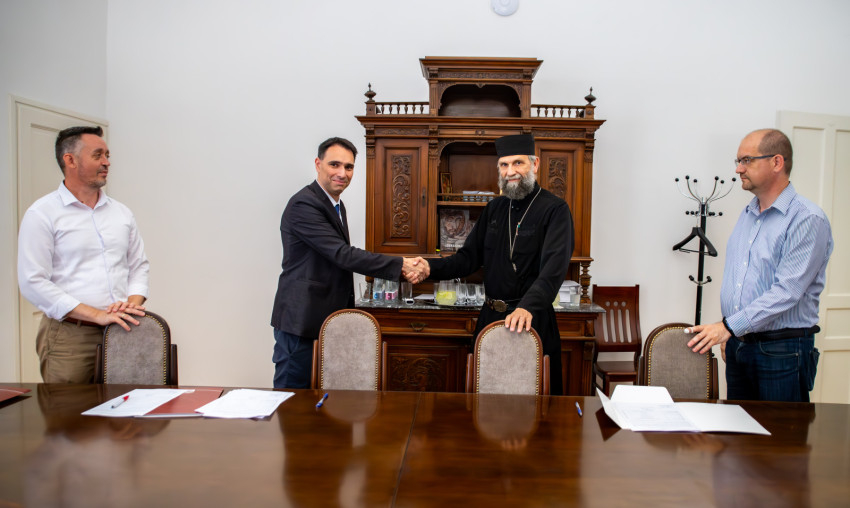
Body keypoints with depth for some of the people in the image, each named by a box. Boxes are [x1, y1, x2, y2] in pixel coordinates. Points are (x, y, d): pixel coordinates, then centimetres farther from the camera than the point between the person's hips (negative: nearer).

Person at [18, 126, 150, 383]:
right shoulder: (42, 215, -3)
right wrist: (97, 315, -16)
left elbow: (139, 265, 17)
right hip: (70, 335, -4)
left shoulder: (122, 213, 14)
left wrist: (133, 303, -4)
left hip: (121, 332, 4)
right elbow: (33, 282, -10)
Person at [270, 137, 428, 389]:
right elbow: (343, 255, -23)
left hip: (330, 320, 9)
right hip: (301, 323, -9)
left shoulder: (337, 206, 14)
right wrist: (401, 265, -23)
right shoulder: (303, 204, -17)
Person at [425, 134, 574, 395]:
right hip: (491, 316, 5)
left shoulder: (555, 209, -8)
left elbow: (554, 267, -21)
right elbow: (469, 257, 9)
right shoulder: (494, 209, 11)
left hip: (533, 319, -5)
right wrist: (431, 267, -10)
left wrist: (528, 306, -37)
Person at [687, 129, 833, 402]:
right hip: (739, 344, 7)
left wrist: (729, 326, -23)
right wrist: (728, 335, 13)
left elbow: (787, 291, -22)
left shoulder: (807, 219, -14)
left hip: (782, 351, -7)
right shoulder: (747, 215, 12)